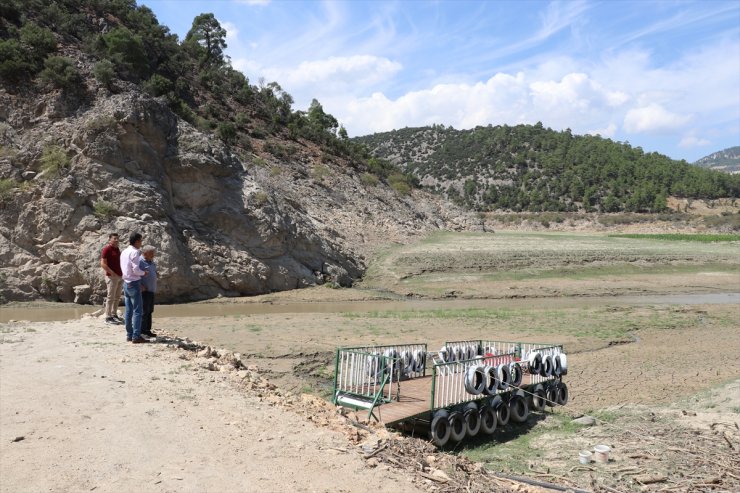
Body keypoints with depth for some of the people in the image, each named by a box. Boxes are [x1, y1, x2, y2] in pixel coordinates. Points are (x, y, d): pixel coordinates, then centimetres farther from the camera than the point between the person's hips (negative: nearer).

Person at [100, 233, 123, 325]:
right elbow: (103, 264, -15)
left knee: (117, 297, 11)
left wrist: (122, 273, 12)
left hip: (120, 276, 8)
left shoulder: (117, 249, 14)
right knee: (110, 297, -4)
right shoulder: (106, 249, -9)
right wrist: (112, 273, -18)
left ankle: (114, 314, 20)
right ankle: (108, 317, 1)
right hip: (111, 277, -8)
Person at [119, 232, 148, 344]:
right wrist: (144, 273, -2)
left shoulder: (124, 252, 12)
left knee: (129, 310, 11)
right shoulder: (134, 252, -14)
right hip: (134, 283, -9)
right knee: (137, 311, -7)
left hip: (126, 283, 9)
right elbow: (136, 270, -20)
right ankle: (136, 336, -8)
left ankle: (129, 335, 15)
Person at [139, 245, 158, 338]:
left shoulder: (153, 263, 17)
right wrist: (140, 285, -23)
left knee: (150, 311, 13)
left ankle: (147, 329, 20)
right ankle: (143, 330, 1)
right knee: (144, 311, -6)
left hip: (151, 290, 9)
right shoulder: (140, 262, -11)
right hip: (144, 290, -9)